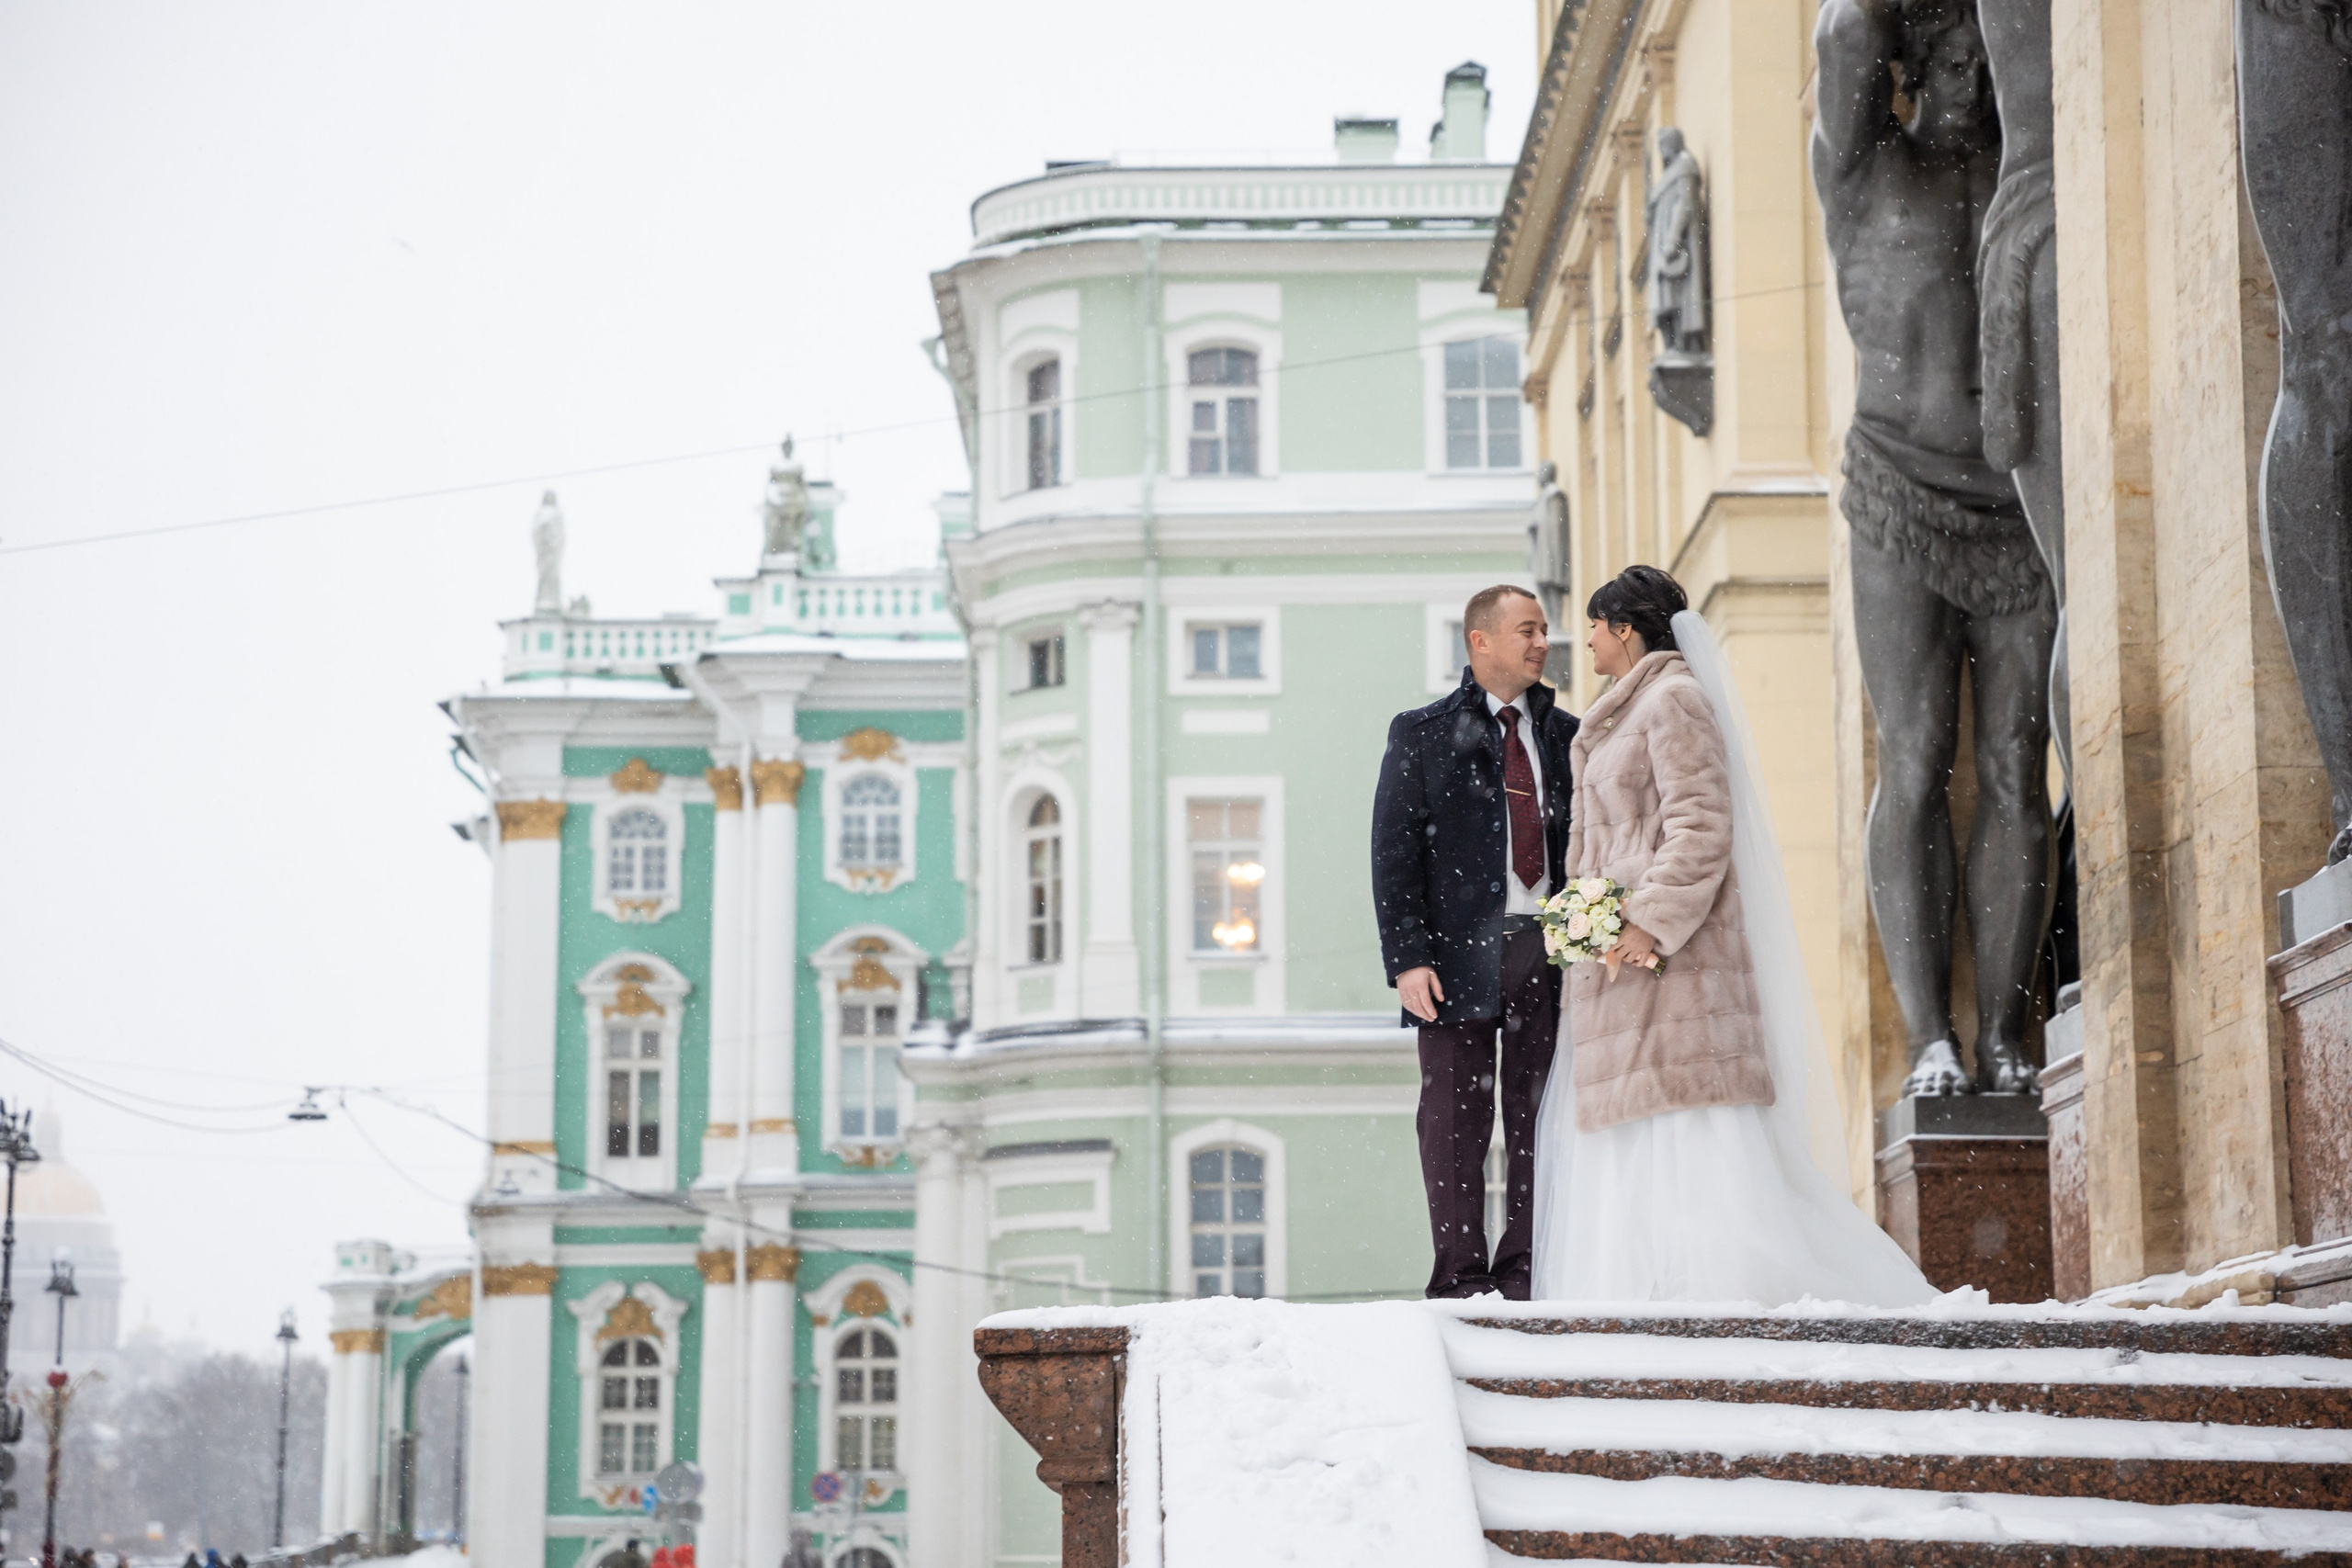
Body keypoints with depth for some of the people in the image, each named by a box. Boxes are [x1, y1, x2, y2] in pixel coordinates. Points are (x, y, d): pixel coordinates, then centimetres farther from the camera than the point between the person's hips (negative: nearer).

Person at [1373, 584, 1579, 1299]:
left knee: (1540, 1118, 3)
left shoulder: (1567, 735, 13)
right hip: (1461, 950, -3)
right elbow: (1394, 852, -1)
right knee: (1456, 1118, -1)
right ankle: (1462, 1276, 3)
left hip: (1549, 947, 3)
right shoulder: (1422, 734, 5)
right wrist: (1408, 957, -10)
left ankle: (1525, 1272, 9)